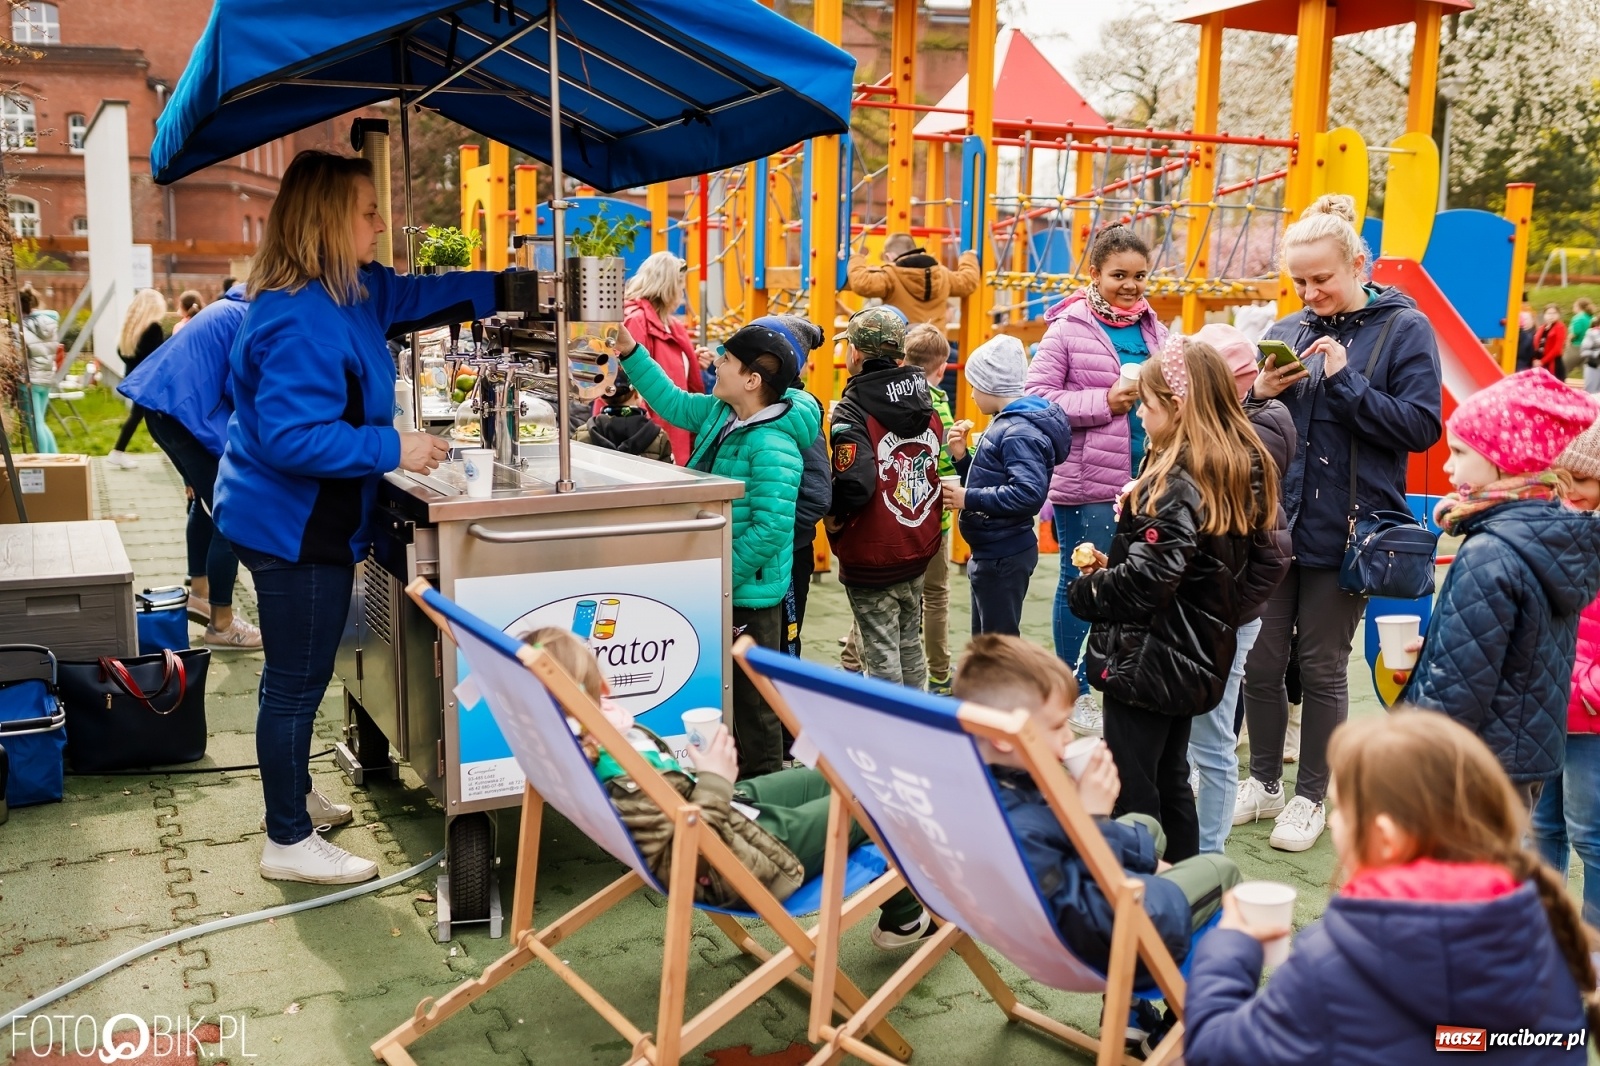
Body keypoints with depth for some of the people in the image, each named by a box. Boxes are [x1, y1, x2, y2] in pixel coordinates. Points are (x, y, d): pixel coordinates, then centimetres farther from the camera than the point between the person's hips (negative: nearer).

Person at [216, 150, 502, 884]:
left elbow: (420, 297, 19)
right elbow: (291, 437, -31)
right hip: (293, 527, -11)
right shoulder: (300, 320, -26)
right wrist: (392, 449, -26)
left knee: (297, 676, 23)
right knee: (297, 682, 1)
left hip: (298, 522, 11)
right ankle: (289, 843, 15)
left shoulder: (350, 289, 5)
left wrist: (518, 288, 13)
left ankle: (293, 796, 41)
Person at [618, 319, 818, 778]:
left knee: (752, 700, 4)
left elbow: (771, 530, -29)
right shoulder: (721, 413, 4)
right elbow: (674, 403, 20)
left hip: (748, 594, -10)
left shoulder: (773, 447, -25)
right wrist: (631, 352, 14)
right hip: (719, 586, 10)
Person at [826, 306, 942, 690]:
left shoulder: (852, 410, -17)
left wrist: (833, 516, -12)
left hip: (872, 558, -7)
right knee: (910, 644, 21)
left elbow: (855, 483, -29)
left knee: (882, 657, 3)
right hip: (920, 548, 7)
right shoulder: (925, 402, 4)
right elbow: (939, 468, 12)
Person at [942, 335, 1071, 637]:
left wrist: (969, 499, -26)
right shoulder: (1005, 424, 10)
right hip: (992, 552, 11)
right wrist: (962, 457, 2)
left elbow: (1029, 493, -31)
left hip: (1005, 557, -11)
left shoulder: (1019, 432, -20)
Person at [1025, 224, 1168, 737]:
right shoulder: (1068, 329, -5)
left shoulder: (1154, 330, 11)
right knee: (1080, 582, 5)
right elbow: (1037, 397, -10)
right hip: (1086, 483, -5)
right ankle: (1074, 692, 18)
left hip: (1145, 480, 5)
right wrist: (1104, 402, -17)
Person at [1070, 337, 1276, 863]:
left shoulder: (1176, 487, -22)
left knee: (1132, 797, 0)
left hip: (1146, 662, -10)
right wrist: (1114, 564, 8)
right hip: (1197, 656, 10)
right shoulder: (1240, 474, 7)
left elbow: (1146, 582, -28)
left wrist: (1087, 589, -8)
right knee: (1171, 782, 20)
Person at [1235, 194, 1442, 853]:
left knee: (1323, 668, 6)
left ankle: (1311, 797, 22)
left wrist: (1344, 382, -18)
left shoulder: (1404, 328, -4)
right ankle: (1263, 782, 28)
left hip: (1344, 532, -4)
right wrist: (1261, 394, -8)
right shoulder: (1286, 332, 9)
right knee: (1261, 662, 9)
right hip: (1273, 524, 4)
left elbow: (1421, 426, -12)